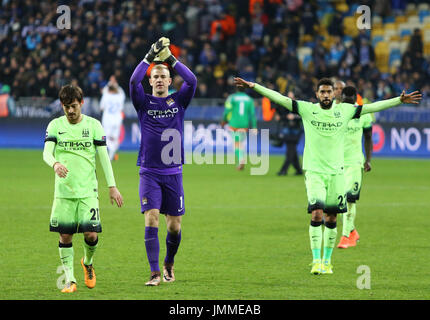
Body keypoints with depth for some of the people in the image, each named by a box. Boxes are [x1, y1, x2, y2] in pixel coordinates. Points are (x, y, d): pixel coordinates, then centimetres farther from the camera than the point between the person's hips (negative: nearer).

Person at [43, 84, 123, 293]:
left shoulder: (93, 125, 4)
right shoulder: (55, 125, 4)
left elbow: (104, 157, 6)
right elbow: (47, 152, -8)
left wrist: (112, 186, 2)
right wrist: (55, 164, -32)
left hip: (88, 190, 0)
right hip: (63, 190, 1)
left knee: (91, 234, -10)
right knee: (65, 236, -2)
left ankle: (88, 262, 22)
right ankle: (70, 280, 8)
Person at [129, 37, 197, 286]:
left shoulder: (179, 101, 7)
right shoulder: (144, 103, 3)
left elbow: (192, 81, -10)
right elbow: (133, 81, -15)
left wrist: (171, 58, -13)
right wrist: (151, 56, -18)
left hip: (173, 172, 2)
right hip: (149, 172, -2)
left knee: (175, 226, 6)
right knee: (151, 221, -14)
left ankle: (169, 264, 30)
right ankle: (155, 273, -14)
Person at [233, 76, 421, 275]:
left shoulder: (344, 111, 4)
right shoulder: (307, 109, -1)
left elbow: (372, 107, 7)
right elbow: (279, 98, -4)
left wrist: (399, 100, 3)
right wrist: (254, 86, -11)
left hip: (336, 172, 2)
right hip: (314, 171, -2)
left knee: (331, 219, 6)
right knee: (317, 213, -16)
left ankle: (327, 262, 19)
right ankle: (316, 261, -13)